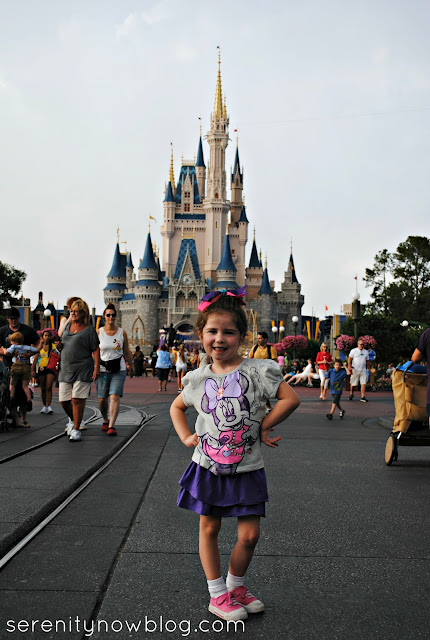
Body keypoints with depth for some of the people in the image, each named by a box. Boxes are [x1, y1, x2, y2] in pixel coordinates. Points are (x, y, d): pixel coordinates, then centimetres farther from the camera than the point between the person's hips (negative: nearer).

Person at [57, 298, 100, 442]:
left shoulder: (89, 329, -2)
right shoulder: (67, 325, 15)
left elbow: (95, 350, -5)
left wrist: (97, 368, -14)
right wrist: (59, 345, 3)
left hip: (83, 369, -6)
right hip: (65, 369, 6)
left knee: (77, 399, -9)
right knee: (64, 400, 6)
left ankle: (76, 429, 0)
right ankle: (73, 420, 33)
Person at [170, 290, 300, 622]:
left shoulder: (257, 370, -9)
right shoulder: (199, 378, 1)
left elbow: (291, 398, -11)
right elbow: (177, 407, 18)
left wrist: (262, 426, -9)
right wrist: (186, 436, 4)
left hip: (246, 469, -2)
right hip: (208, 466, 2)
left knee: (250, 534, 3)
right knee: (209, 528, 10)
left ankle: (236, 585, 30)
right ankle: (217, 594, 27)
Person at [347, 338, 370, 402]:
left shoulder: (366, 352, 12)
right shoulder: (353, 351, 2)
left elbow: (367, 361, 19)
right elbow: (349, 359, 0)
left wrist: (366, 368, 13)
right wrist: (349, 367, -9)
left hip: (363, 370, 3)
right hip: (355, 370, -3)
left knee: (363, 383, -8)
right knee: (353, 383, 4)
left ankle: (363, 397, -8)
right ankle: (351, 394, 27)